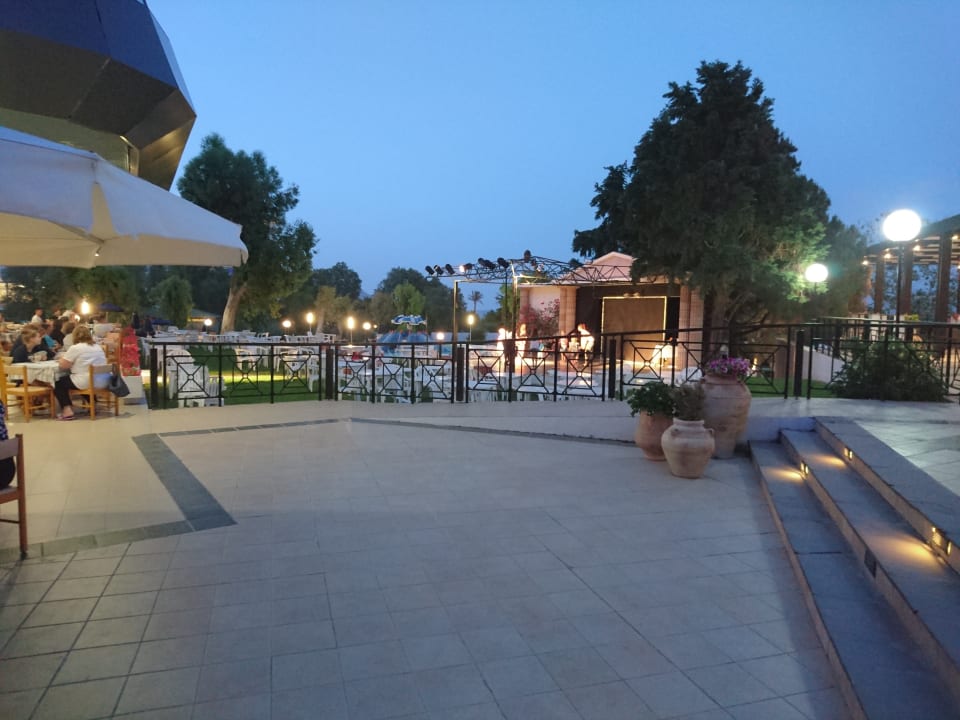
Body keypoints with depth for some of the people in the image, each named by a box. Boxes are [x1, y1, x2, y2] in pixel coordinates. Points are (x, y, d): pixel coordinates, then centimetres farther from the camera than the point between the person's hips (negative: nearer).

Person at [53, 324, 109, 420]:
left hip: (85, 383, -8)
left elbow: (63, 365, -6)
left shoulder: (75, 348, -8)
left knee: (58, 383, 14)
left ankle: (67, 411, 2)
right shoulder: (98, 347, 13)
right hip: (102, 382, 8)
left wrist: (63, 358, 15)